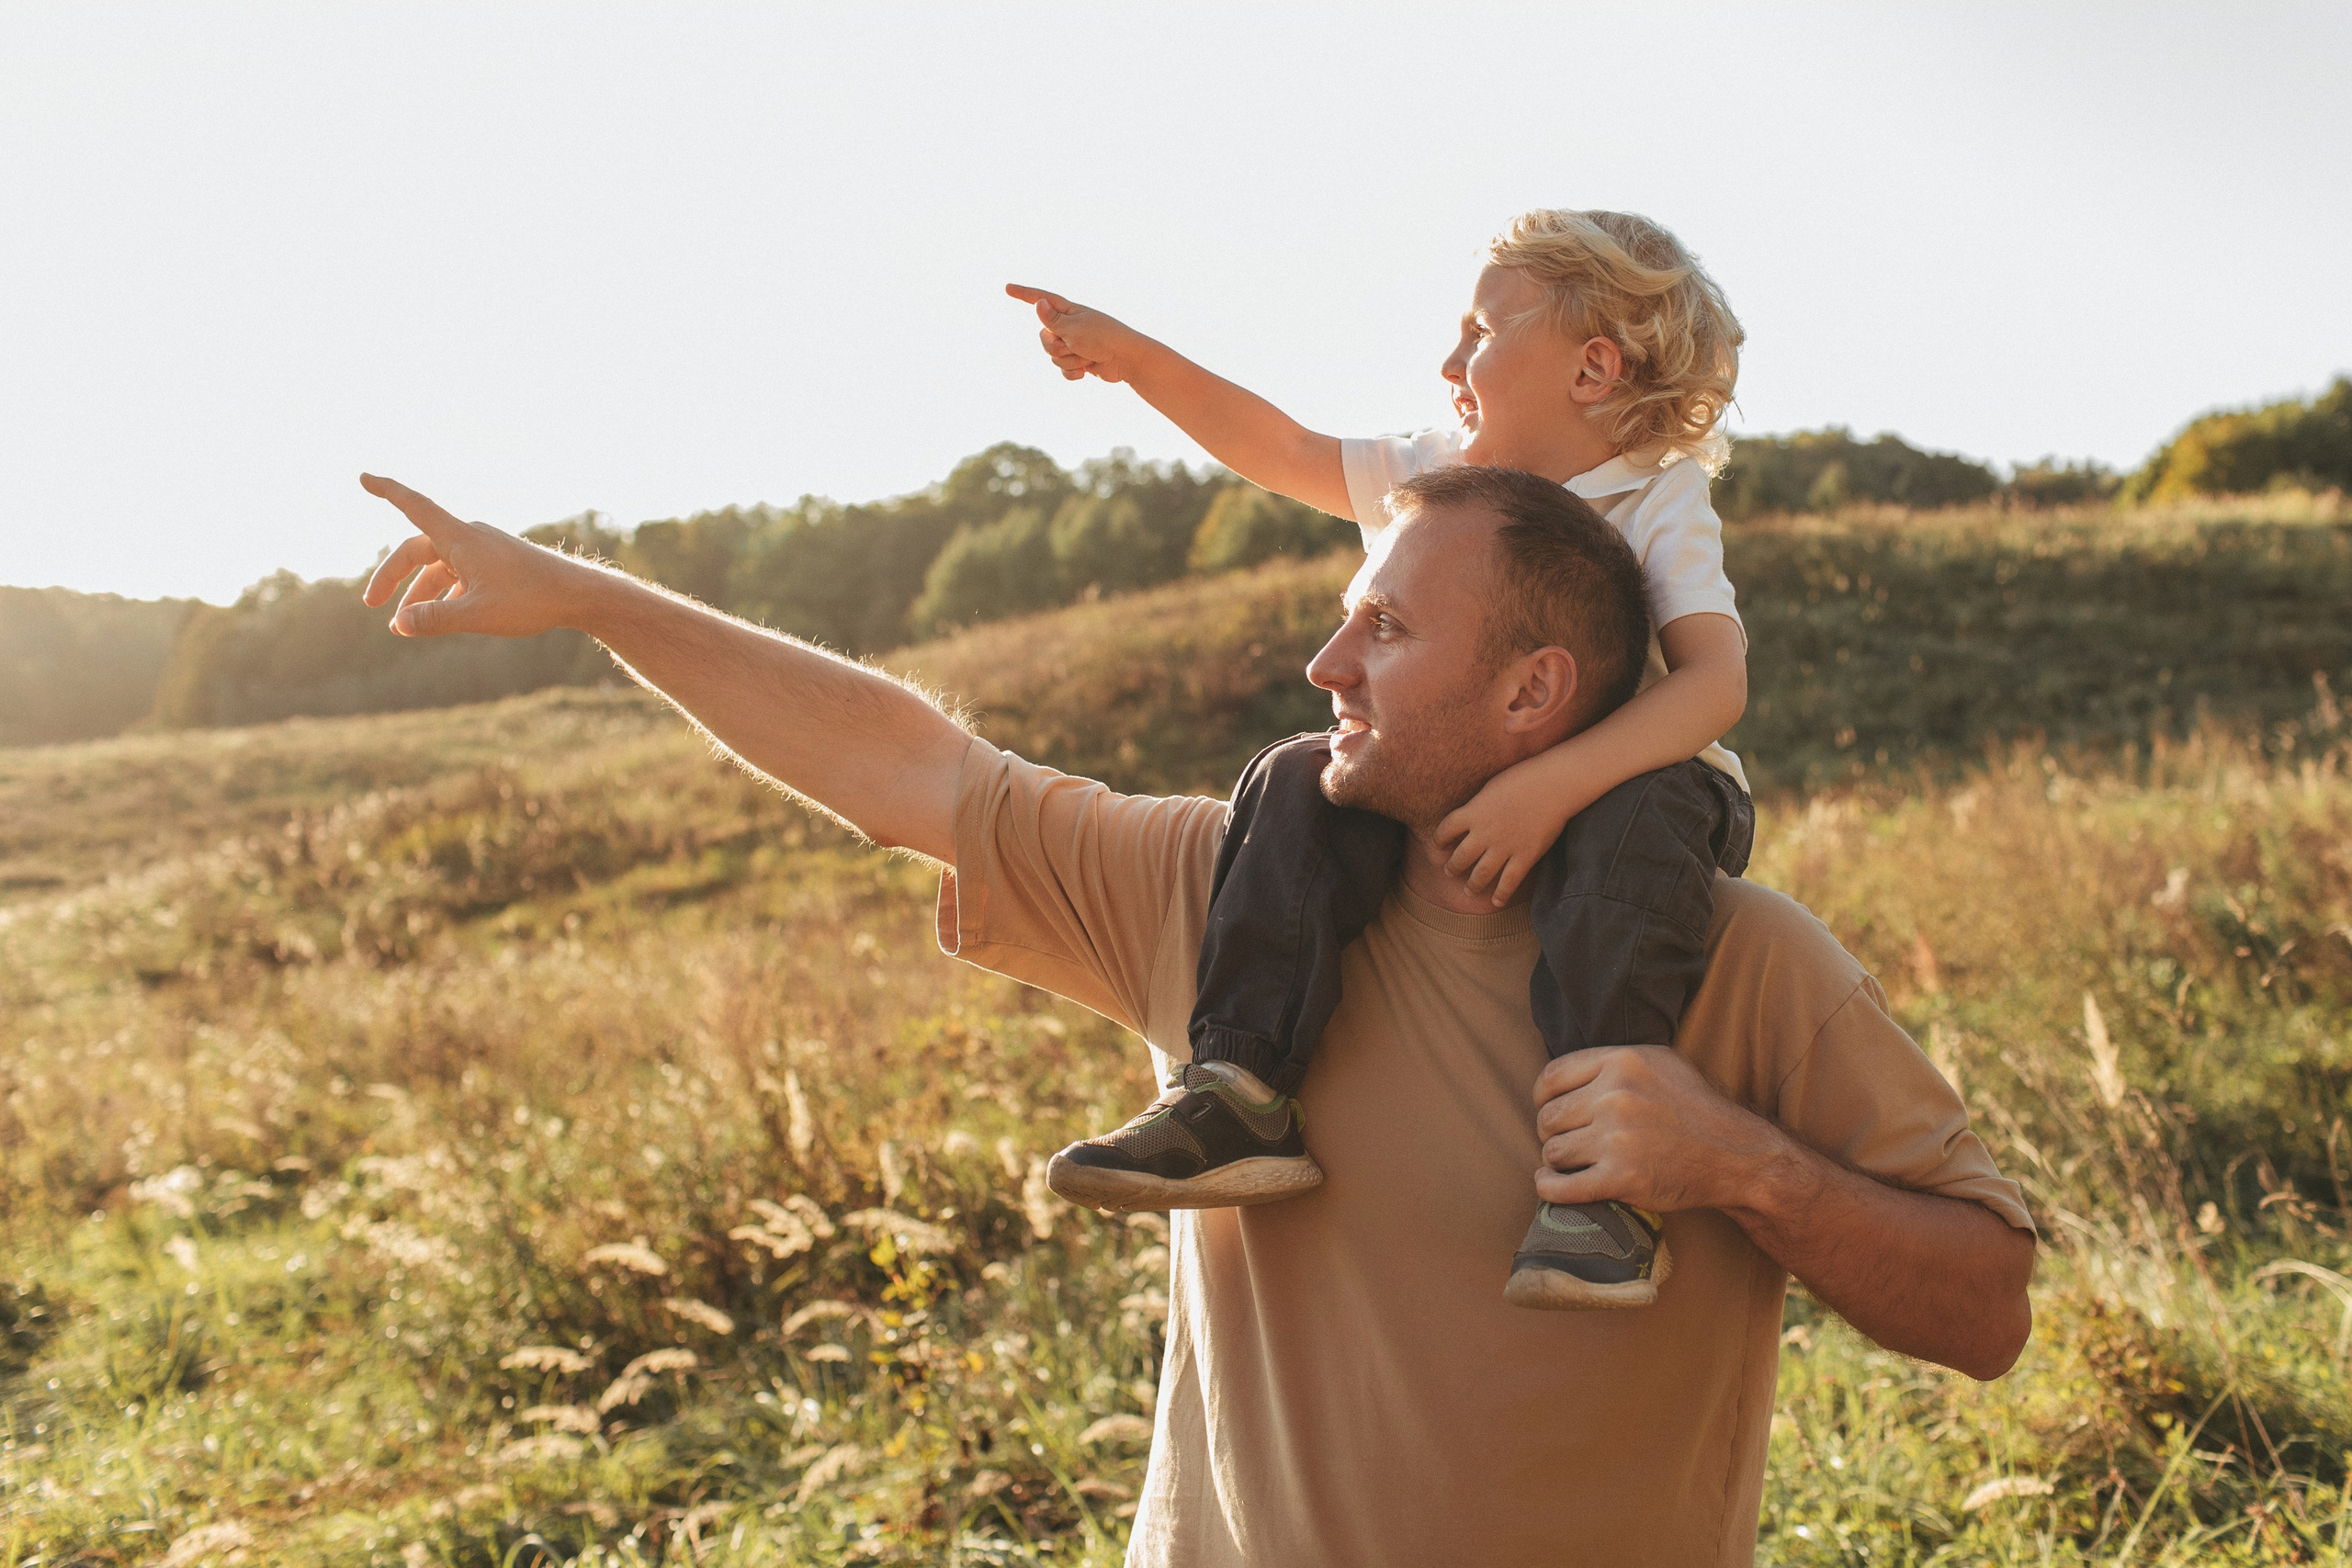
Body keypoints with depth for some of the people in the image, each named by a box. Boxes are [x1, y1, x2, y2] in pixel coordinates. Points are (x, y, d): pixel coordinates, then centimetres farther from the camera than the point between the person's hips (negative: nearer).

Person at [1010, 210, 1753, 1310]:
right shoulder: (1444, 476, 7)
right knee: (1300, 782, -19)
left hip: (1618, 780, -5)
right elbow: (1281, 452, 14)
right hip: (1450, 781, 5)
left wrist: (1551, 785, -40)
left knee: (1637, 823, -40)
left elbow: (1715, 682, -27)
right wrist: (1134, 358, 5)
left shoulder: (1659, 509, -12)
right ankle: (1241, 1093, -28)